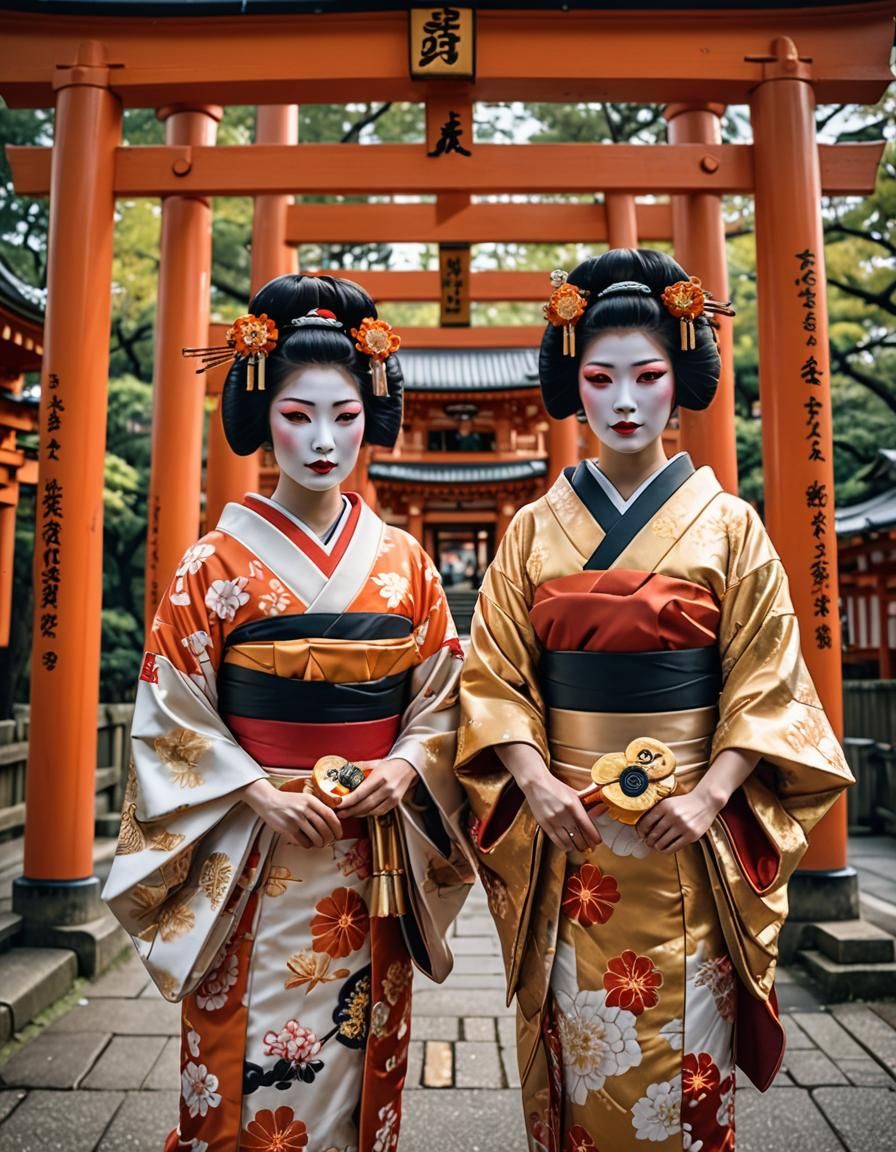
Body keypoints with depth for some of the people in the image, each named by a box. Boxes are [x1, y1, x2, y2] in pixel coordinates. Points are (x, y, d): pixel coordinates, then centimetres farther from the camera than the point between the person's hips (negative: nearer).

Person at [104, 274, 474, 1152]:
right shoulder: (218, 562, -3)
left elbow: (442, 695, 7)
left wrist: (405, 766, -10)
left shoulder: (403, 561, 4)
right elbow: (170, 712, -3)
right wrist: (258, 793, -14)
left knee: (358, 1064, 13)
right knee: (256, 1065, 6)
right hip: (252, 863, -2)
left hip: (374, 860, 2)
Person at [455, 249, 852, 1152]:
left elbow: (767, 682, -1)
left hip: (689, 837, -1)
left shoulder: (728, 527, 1)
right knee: (576, 1057, 11)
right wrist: (536, 784, -12)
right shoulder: (534, 530, 4)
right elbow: (494, 674, 1)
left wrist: (709, 795, -13)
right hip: (567, 832, 1)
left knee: (682, 1055, 9)